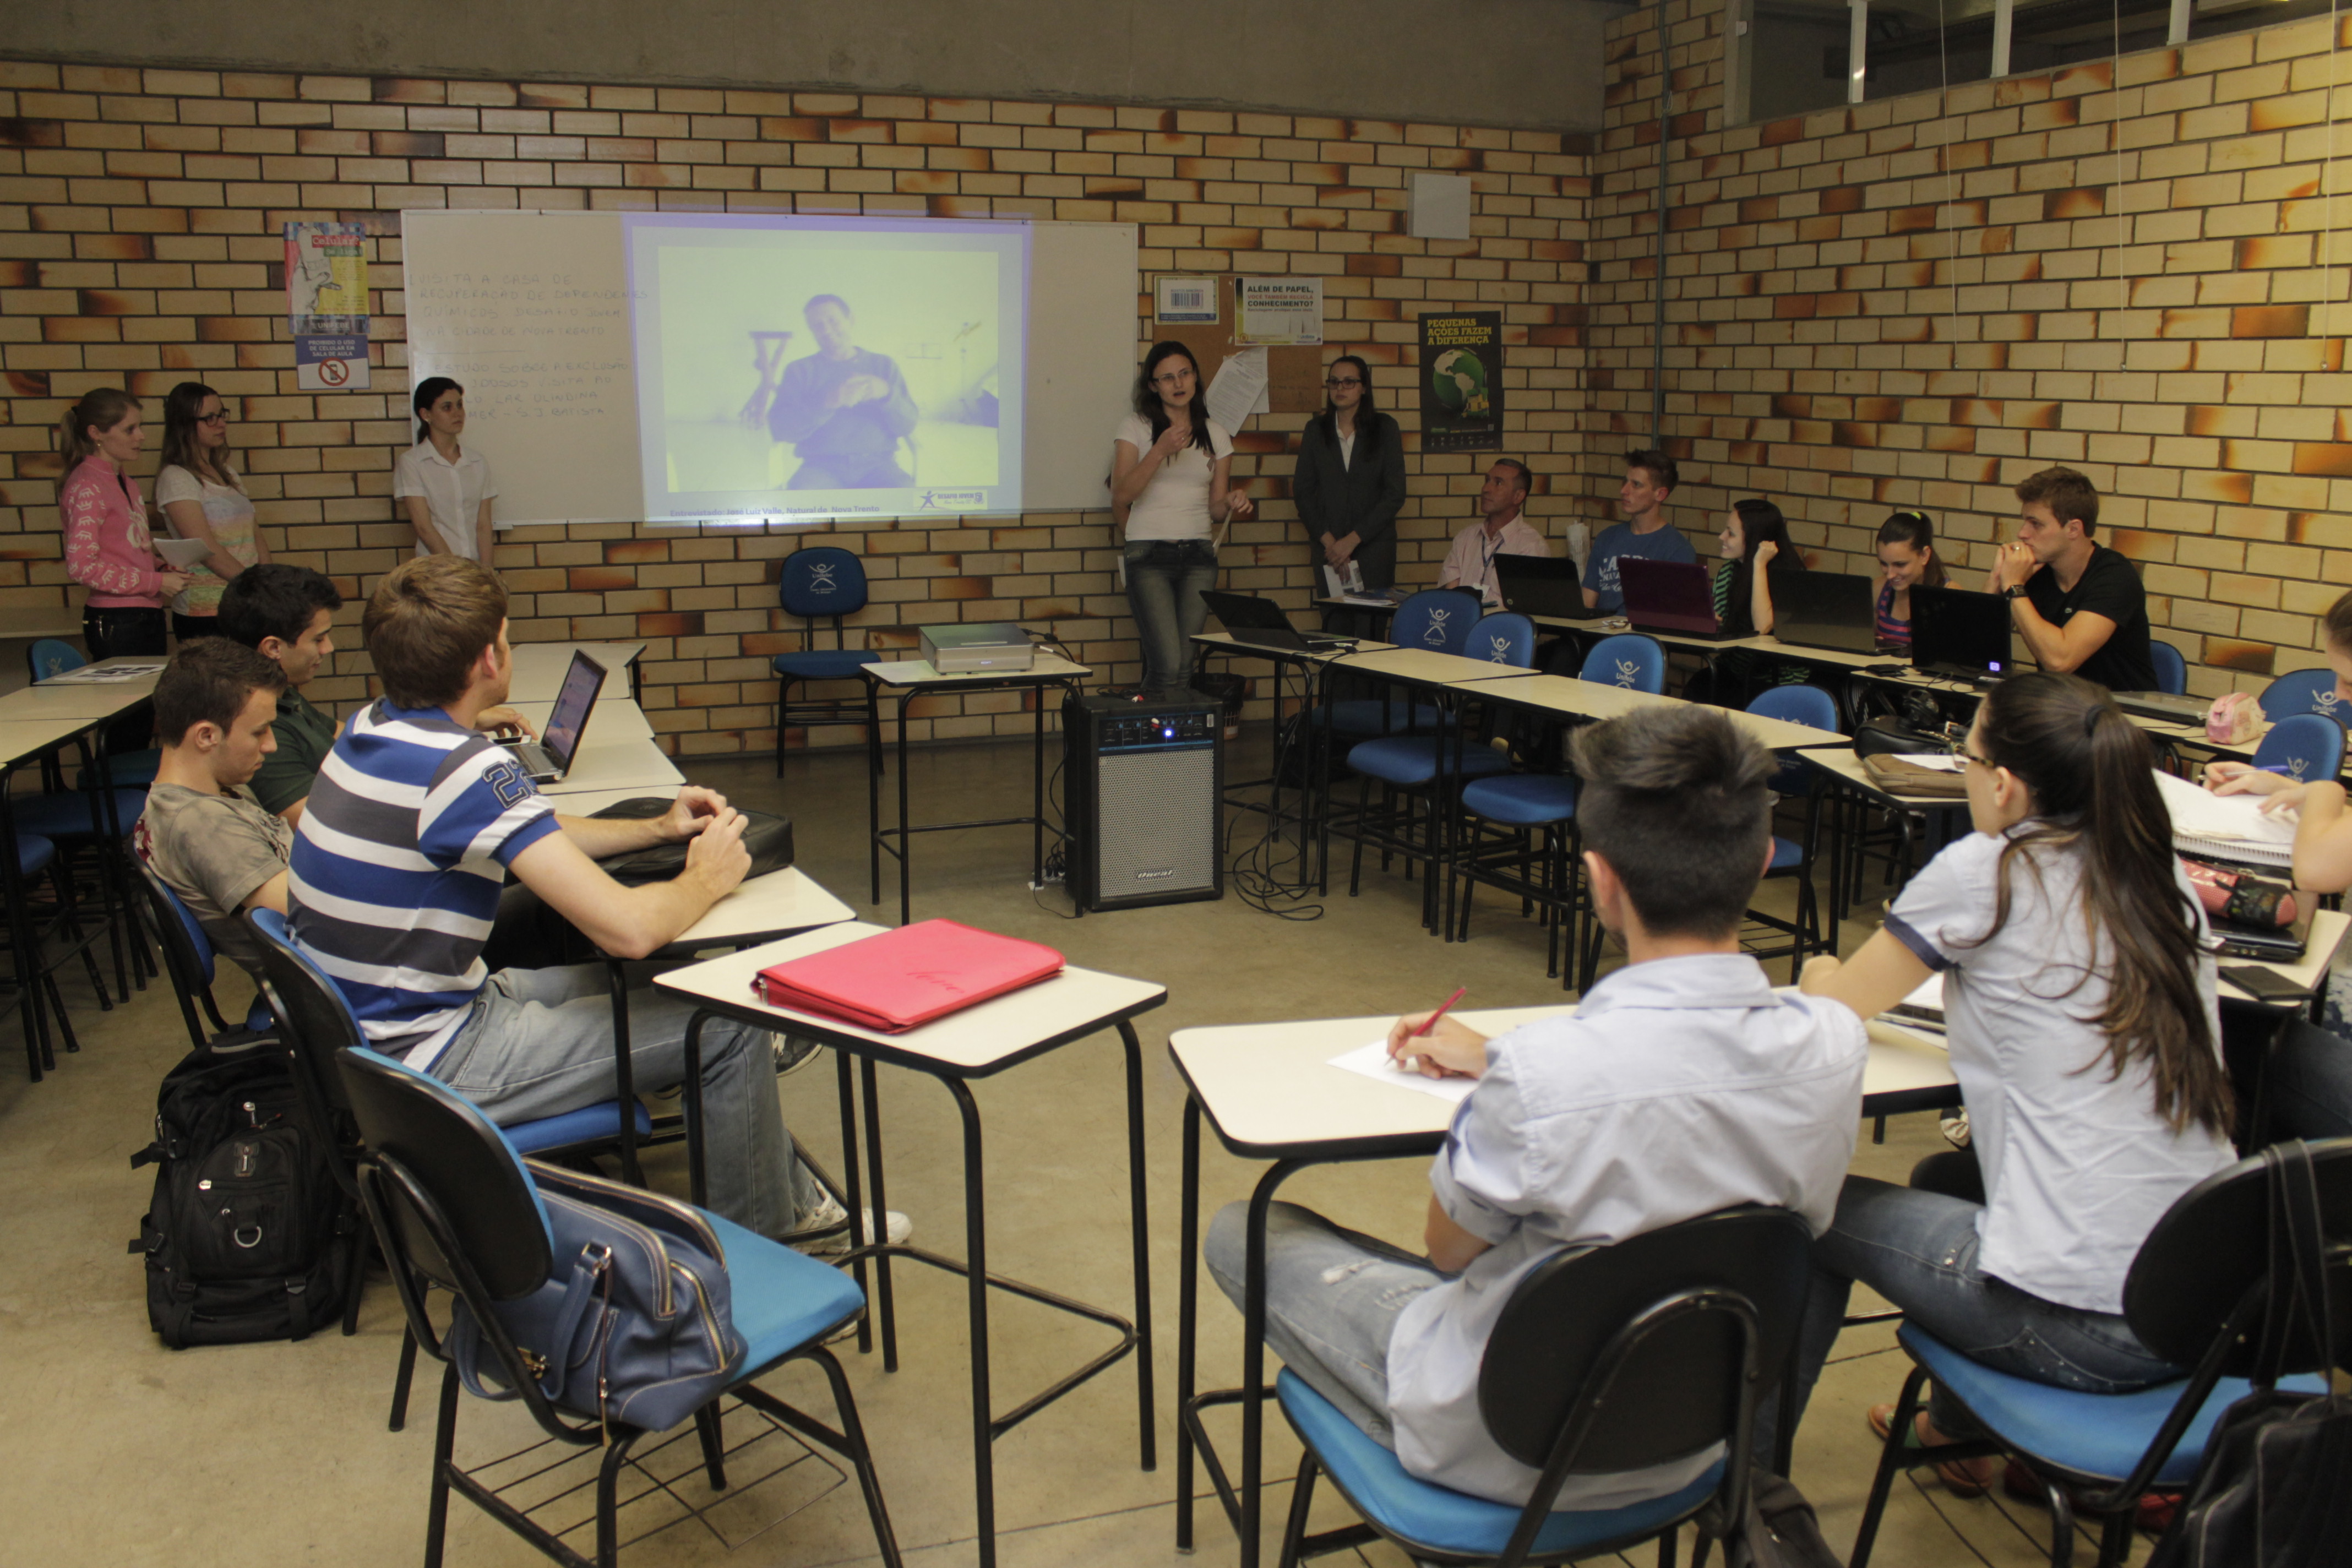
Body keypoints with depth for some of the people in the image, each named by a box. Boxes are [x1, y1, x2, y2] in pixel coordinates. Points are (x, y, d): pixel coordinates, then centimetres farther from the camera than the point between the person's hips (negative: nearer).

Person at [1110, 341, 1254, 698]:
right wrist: (1160, 451, -18)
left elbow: (1215, 509, 14)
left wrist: (1231, 502, -9)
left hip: (1198, 555, 4)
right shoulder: (1135, 427, 2)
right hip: (1149, 554, -3)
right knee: (1168, 666, -15)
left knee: (1185, 666, -2)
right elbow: (1121, 497, -8)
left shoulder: (1216, 435, 12)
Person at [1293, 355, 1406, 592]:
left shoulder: (1384, 428, 2)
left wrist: (1352, 540, -10)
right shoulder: (1316, 430, 7)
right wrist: (1328, 540, -7)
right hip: (1327, 548, 1)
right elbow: (1302, 491, 5)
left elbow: (1395, 495, -3)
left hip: (1374, 548, -1)